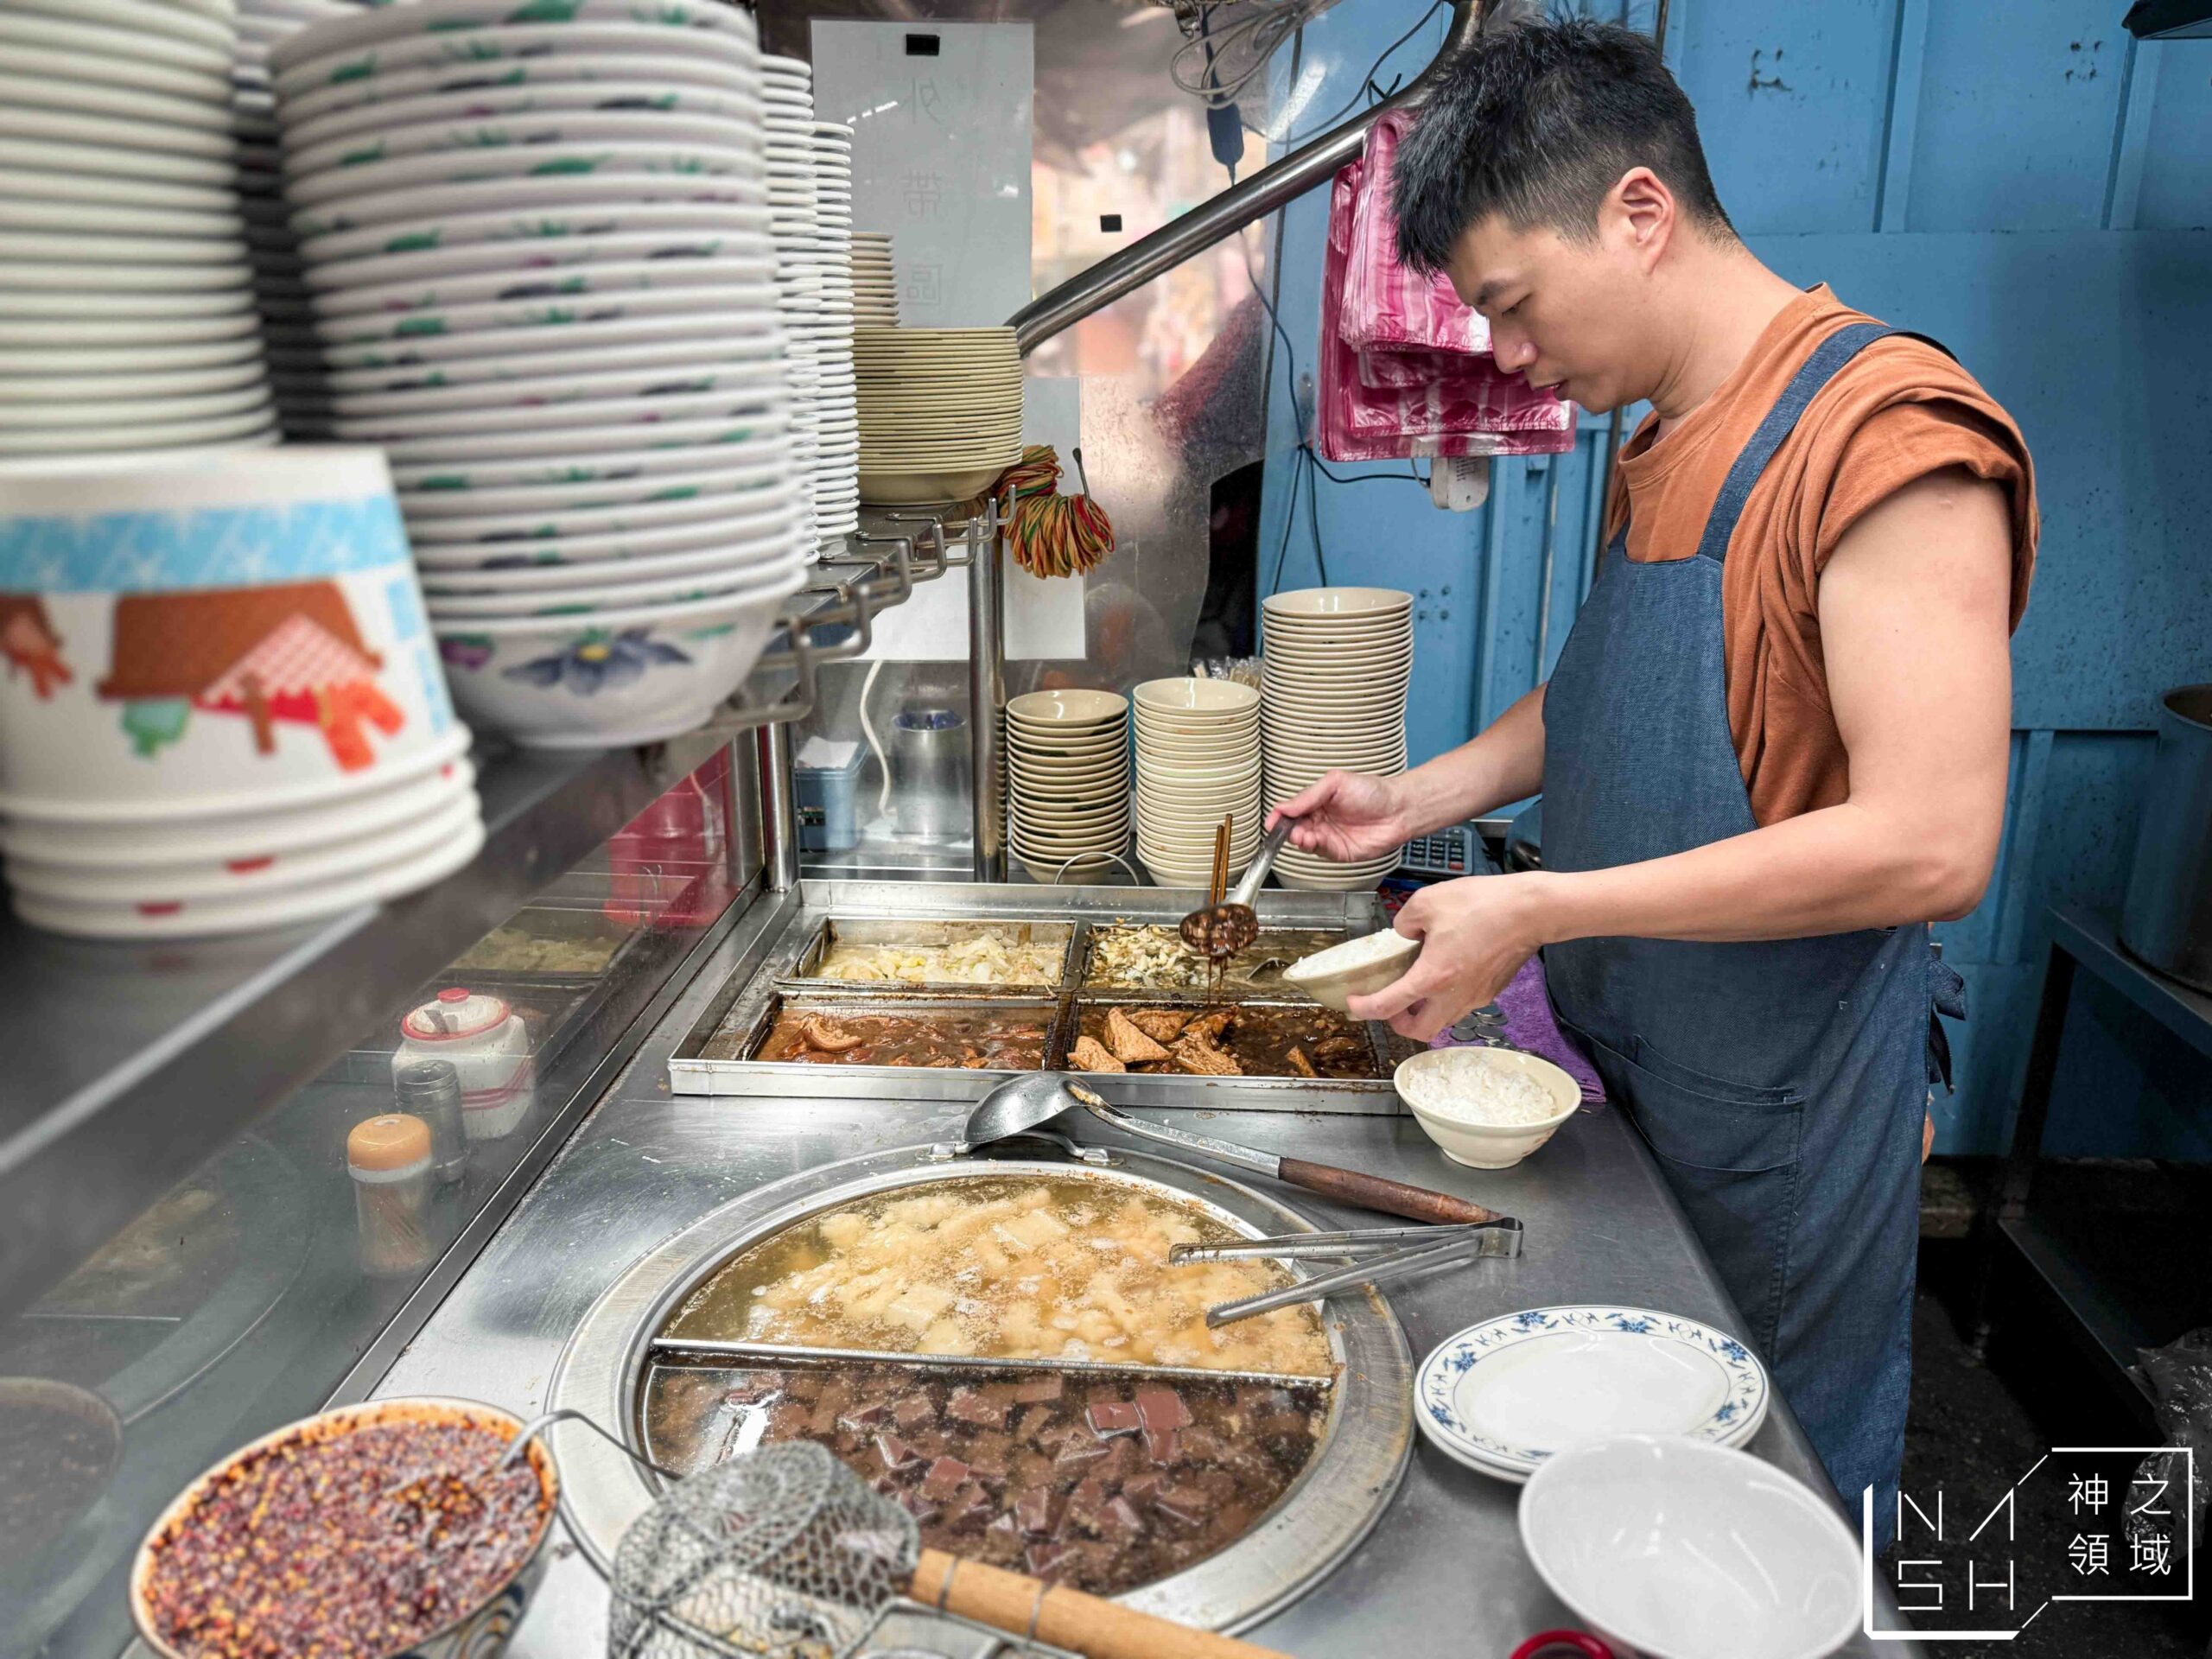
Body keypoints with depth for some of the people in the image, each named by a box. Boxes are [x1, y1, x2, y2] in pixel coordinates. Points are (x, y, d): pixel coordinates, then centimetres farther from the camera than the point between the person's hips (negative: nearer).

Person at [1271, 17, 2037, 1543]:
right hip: (1632, 1069, 8)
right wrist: (1425, 798, 5)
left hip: (1782, 1112, -8)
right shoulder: (1659, 443, 6)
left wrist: (1538, 910, -27)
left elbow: (1931, 843, -29)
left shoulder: (1887, 431, -23)